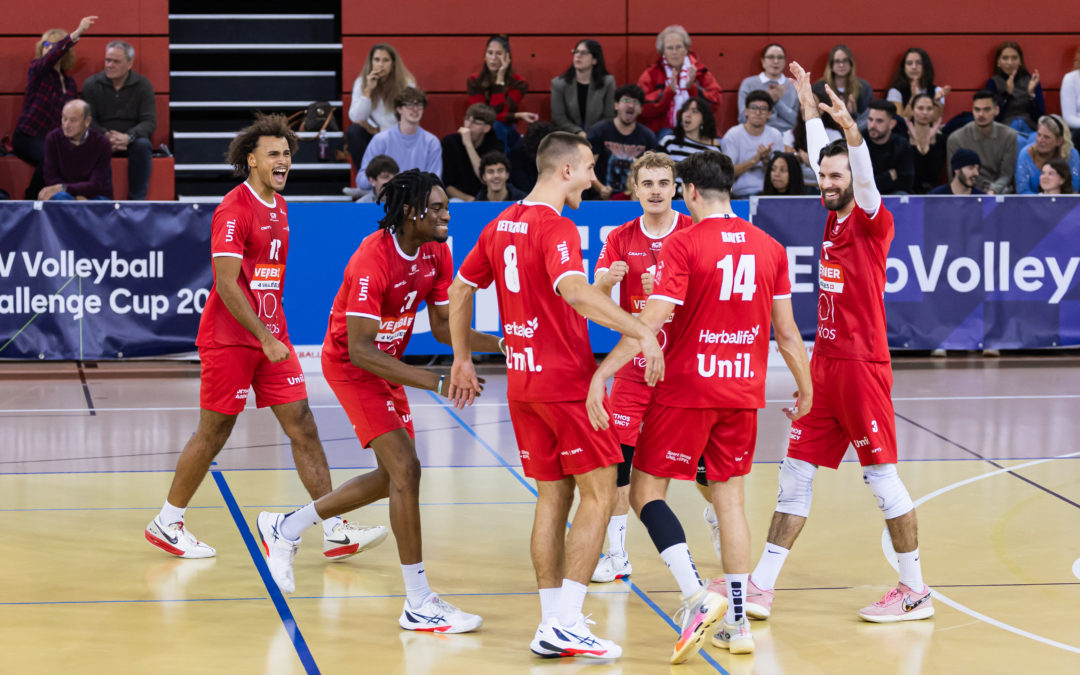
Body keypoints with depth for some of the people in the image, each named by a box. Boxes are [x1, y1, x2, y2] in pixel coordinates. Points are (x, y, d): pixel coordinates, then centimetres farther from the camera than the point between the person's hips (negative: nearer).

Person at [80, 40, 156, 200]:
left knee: (143, 145, -35)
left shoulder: (143, 85, 2)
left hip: (131, 141, 0)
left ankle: (137, 199, -25)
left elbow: (150, 122, -6)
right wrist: (107, 136, -24)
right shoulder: (91, 84, 4)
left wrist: (129, 137, -27)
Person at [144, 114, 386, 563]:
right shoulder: (234, 210, -14)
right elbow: (226, 283, -20)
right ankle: (166, 523, 17)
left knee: (302, 427, 0)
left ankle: (334, 531, -3)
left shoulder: (280, 207, 12)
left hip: (271, 337, 7)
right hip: (229, 340, -7)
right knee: (213, 434, 1)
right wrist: (265, 339, -21)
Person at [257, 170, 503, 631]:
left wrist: (498, 343, -14)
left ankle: (286, 528, 33)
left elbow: (442, 327, 3)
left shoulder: (436, 253, -5)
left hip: (386, 363, 9)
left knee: (392, 478, 15)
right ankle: (419, 606, -13)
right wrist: (437, 383, -38)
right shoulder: (373, 260, -30)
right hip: (351, 366, -9)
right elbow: (360, 350, -34)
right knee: (405, 469, -18)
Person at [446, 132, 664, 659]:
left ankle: (551, 624, 12)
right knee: (598, 493, -4)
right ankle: (565, 623, -10)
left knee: (552, 496, 13)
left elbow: (460, 289, 19)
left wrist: (462, 359, 26)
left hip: (522, 379, 8)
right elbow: (572, 290, -33)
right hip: (565, 379, -8)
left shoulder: (502, 224, 11)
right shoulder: (556, 228, -15)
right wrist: (641, 332, -35)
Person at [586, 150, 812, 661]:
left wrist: (601, 373, -17)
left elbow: (652, 321, -18)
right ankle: (736, 623, 14)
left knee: (646, 491, 4)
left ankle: (697, 596, -14)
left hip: (686, 389, -5)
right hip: (743, 390, 5)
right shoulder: (769, 247, 5)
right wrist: (805, 387, 22)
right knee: (729, 498, 14)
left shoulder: (682, 244, -10)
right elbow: (787, 331, 10)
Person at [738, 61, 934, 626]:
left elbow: (866, 178, -29)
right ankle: (760, 587, 10)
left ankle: (915, 592, 5)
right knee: (795, 472, 7)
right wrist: (809, 107, 31)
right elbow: (819, 155, 25)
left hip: (861, 365, -8)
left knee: (882, 477, -4)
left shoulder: (872, 222, -8)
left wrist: (850, 129, -45)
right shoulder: (834, 219, 10)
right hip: (824, 363, 8)